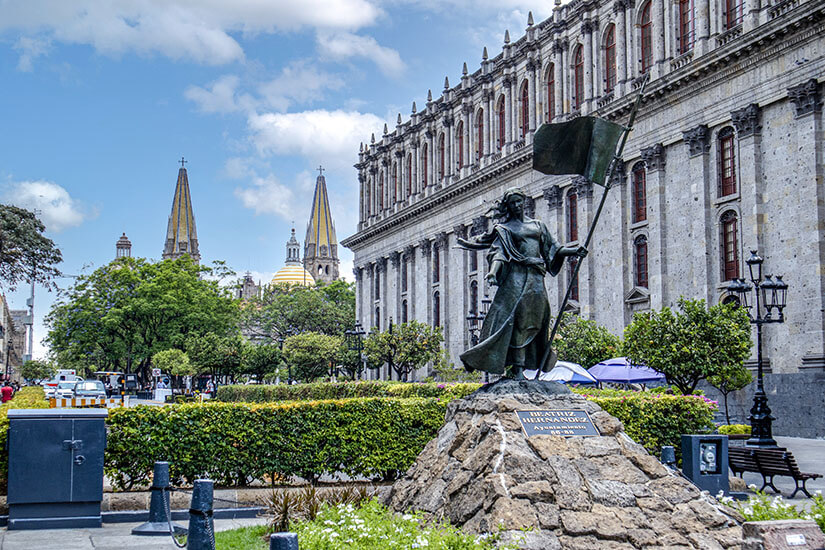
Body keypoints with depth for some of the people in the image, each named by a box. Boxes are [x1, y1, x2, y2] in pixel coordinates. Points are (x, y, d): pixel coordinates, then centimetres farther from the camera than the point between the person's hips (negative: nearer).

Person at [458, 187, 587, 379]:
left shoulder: (538, 225, 22)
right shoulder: (504, 228, 8)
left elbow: (552, 248, 22)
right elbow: (498, 252, -6)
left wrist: (575, 251, 7)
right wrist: (493, 271, -24)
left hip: (536, 279, 5)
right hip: (516, 276, -5)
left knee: (532, 323, 0)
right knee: (517, 321, -13)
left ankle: (518, 367, 1)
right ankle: (517, 367, -13)